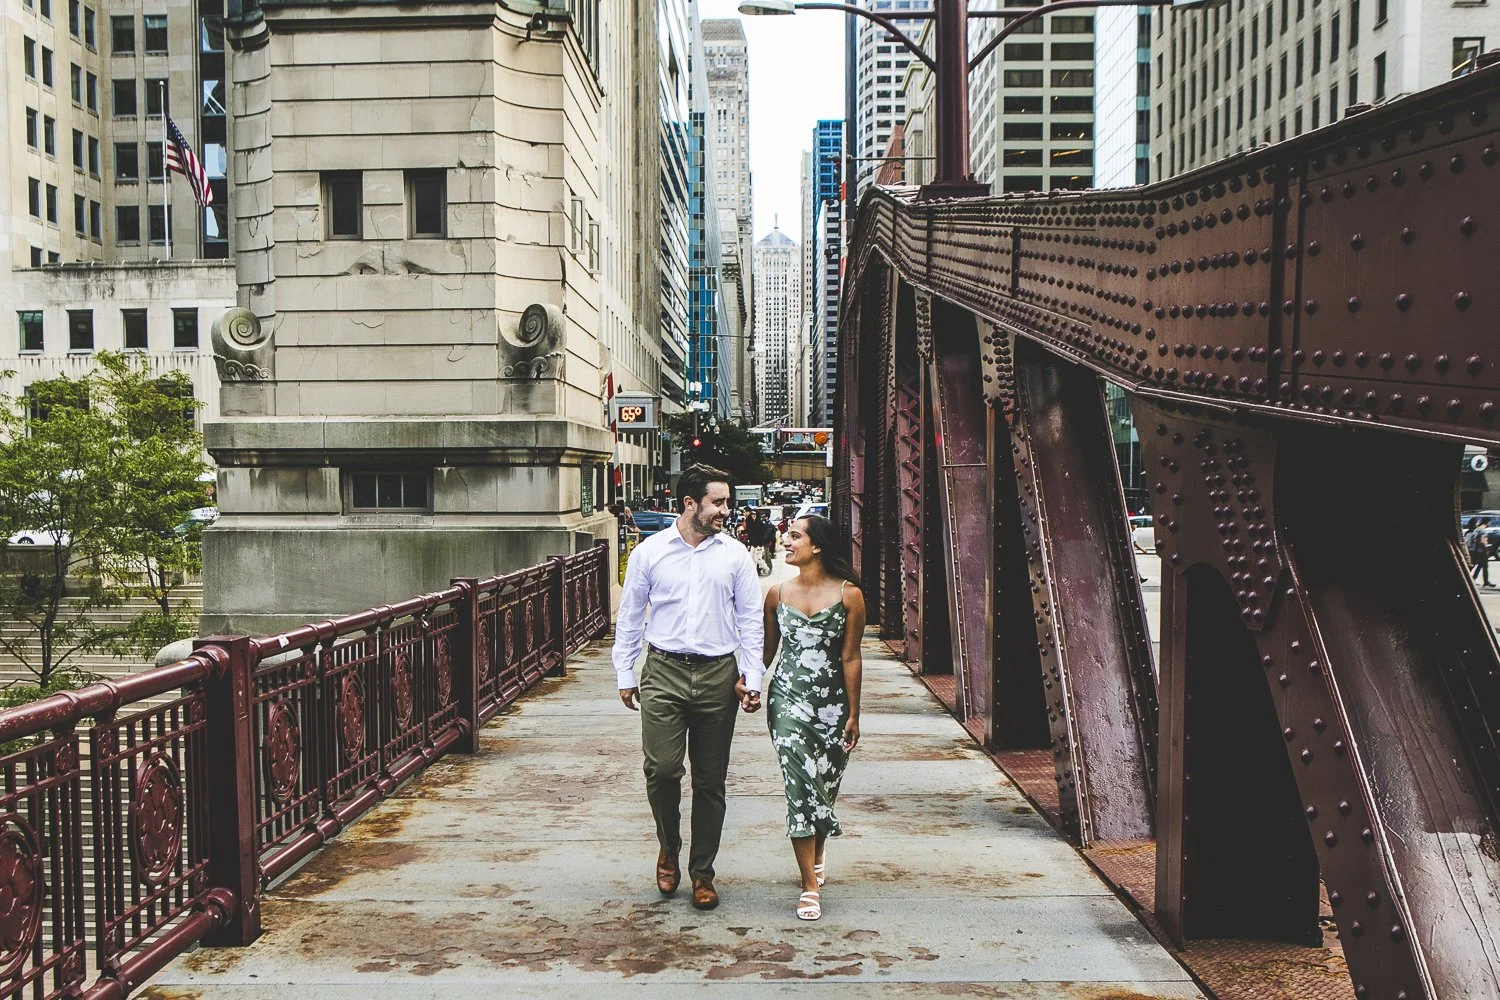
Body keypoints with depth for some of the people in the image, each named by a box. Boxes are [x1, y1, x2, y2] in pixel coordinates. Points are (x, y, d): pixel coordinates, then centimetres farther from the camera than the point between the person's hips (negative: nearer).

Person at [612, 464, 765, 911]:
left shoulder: (735, 555, 5)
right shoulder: (649, 552, 3)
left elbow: (750, 620, 8)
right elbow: (629, 618, 9)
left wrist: (751, 677, 1)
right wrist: (625, 676, 7)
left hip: (718, 675, 1)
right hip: (664, 673, -1)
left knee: (710, 781, 6)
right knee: (662, 768, -12)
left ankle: (702, 872, 21)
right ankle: (668, 847, 18)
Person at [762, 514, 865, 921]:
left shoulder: (848, 595, -5)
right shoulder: (778, 593, 3)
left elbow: (850, 658, -3)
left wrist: (853, 714, -2)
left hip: (831, 704, -1)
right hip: (788, 700, 1)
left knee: (825, 787, 10)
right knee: (800, 784, -8)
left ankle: (816, 860, 37)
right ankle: (810, 886, -4)